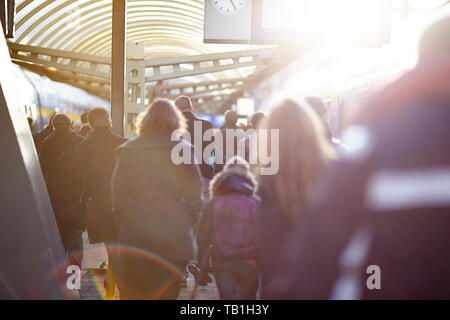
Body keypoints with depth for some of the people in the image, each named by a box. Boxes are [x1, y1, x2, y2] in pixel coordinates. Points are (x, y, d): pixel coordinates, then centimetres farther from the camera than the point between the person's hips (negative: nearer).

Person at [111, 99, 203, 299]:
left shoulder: (127, 150, 2)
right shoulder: (183, 149, -3)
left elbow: (118, 194, 3)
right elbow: (195, 193, -3)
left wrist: (125, 220, 14)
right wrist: (189, 222, 9)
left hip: (135, 236, 1)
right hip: (174, 238, -1)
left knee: (132, 293, 11)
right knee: (167, 293, 10)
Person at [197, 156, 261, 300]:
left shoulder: (215, 203, -1)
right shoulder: (256, 203, -1)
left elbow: (203, 235, -1)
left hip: (222, 262, 0)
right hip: (250, 262, 0)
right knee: (247, 297, 16)